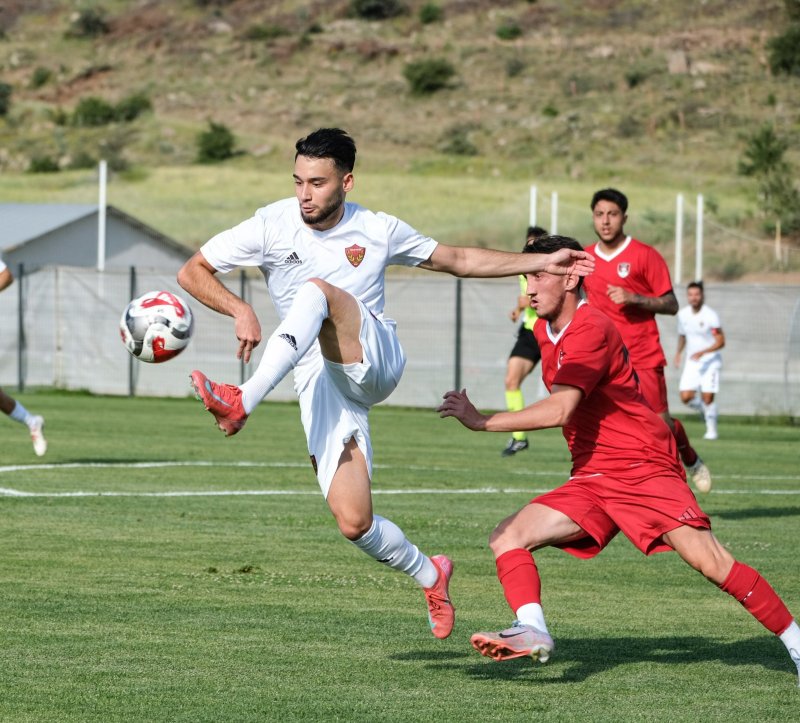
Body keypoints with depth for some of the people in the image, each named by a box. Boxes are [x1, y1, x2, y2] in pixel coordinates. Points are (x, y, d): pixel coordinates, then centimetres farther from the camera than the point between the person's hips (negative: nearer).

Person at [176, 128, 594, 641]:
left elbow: (459, 260, 21)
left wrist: (542, 263, 16)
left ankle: (244, 402, -45)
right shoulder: (272, 226, 3)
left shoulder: (377, 231, 6)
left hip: (376, 362, -1)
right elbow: (193, 271, 3)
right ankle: (429, 575, 19)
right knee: (354, 523, -12)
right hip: (323, 387, 1)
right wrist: (240, 310, -16)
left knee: (319, 290, -30)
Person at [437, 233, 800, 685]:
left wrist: (482, 422, -29)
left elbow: (559, 411, -29)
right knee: (508, 536, -11)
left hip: (645, 469, -9)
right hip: (591, 479, 9)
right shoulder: (544, 330, 11)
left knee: (713, 564, -17)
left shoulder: (591, 330, -17)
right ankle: (533, 631, -28)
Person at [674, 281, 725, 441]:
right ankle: (703, 409, 24)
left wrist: (702, 352, -26)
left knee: (707, 397, -11)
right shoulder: (683, 314, 2)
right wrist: (678, 352, 7)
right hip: (691, 361, 5)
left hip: (710, 360, -5)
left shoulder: (710, 315, -15)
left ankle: (711, 429, 9)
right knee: (686, 397, -9)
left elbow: (720, 342, -15)